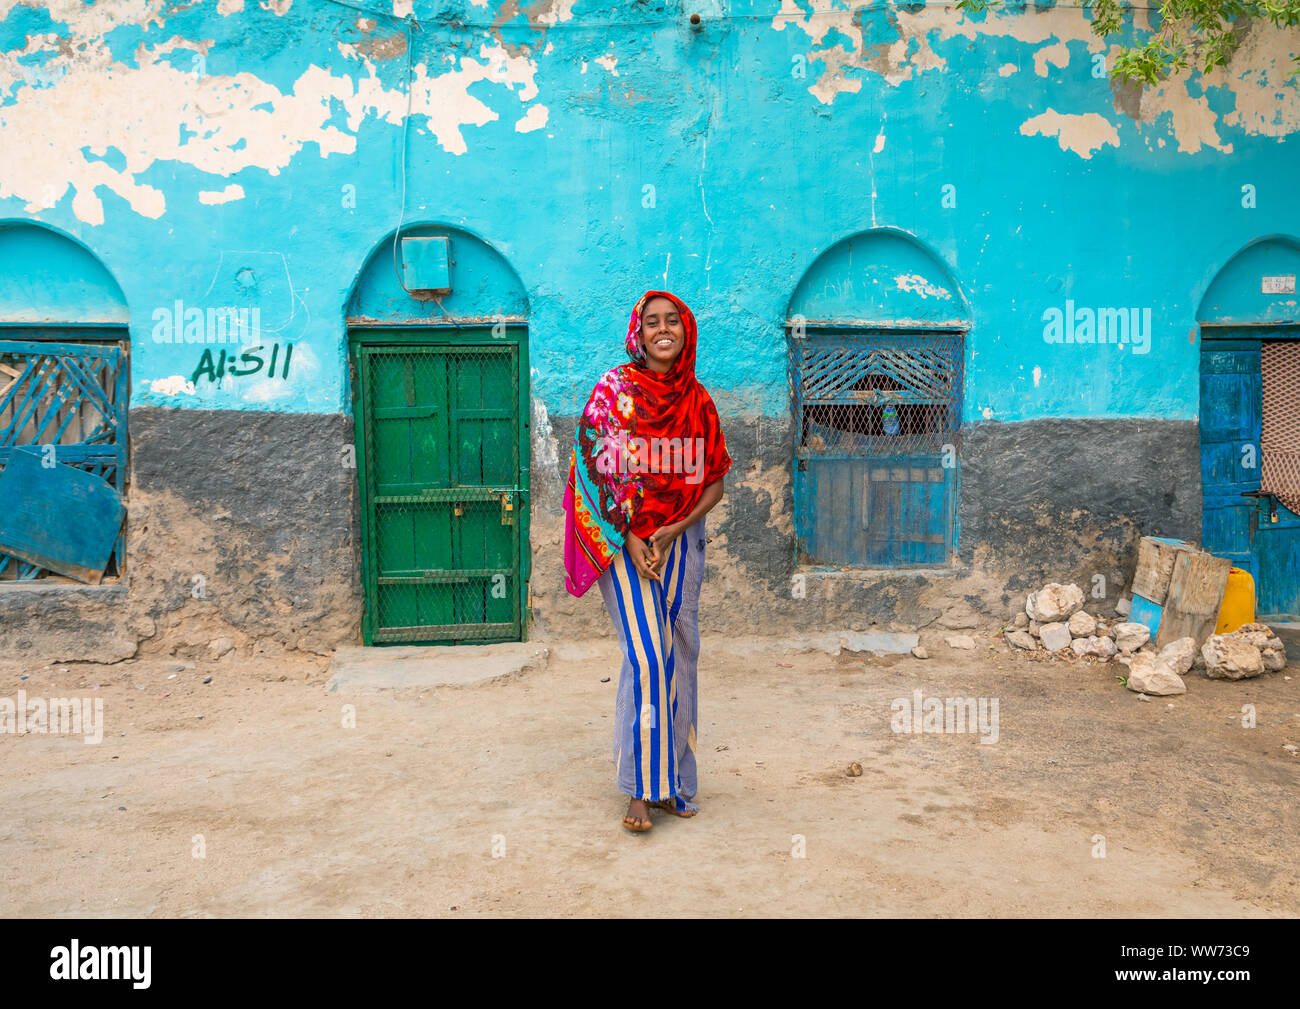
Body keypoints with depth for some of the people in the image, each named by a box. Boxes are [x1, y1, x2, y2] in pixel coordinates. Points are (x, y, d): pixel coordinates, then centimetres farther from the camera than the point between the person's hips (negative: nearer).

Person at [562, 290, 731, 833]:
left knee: (679, 657, 6)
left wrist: (675, 530, -7)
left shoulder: (697, 399, 6)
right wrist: (628, 539, -13)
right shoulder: (613, 389, -4)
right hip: (624, 538, -3)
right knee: (645, 657, -10)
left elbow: (715, 481, 8)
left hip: (681, 540, 4)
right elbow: (594, 468, -6)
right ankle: (641, 788, 1)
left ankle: (675, 779, 20)